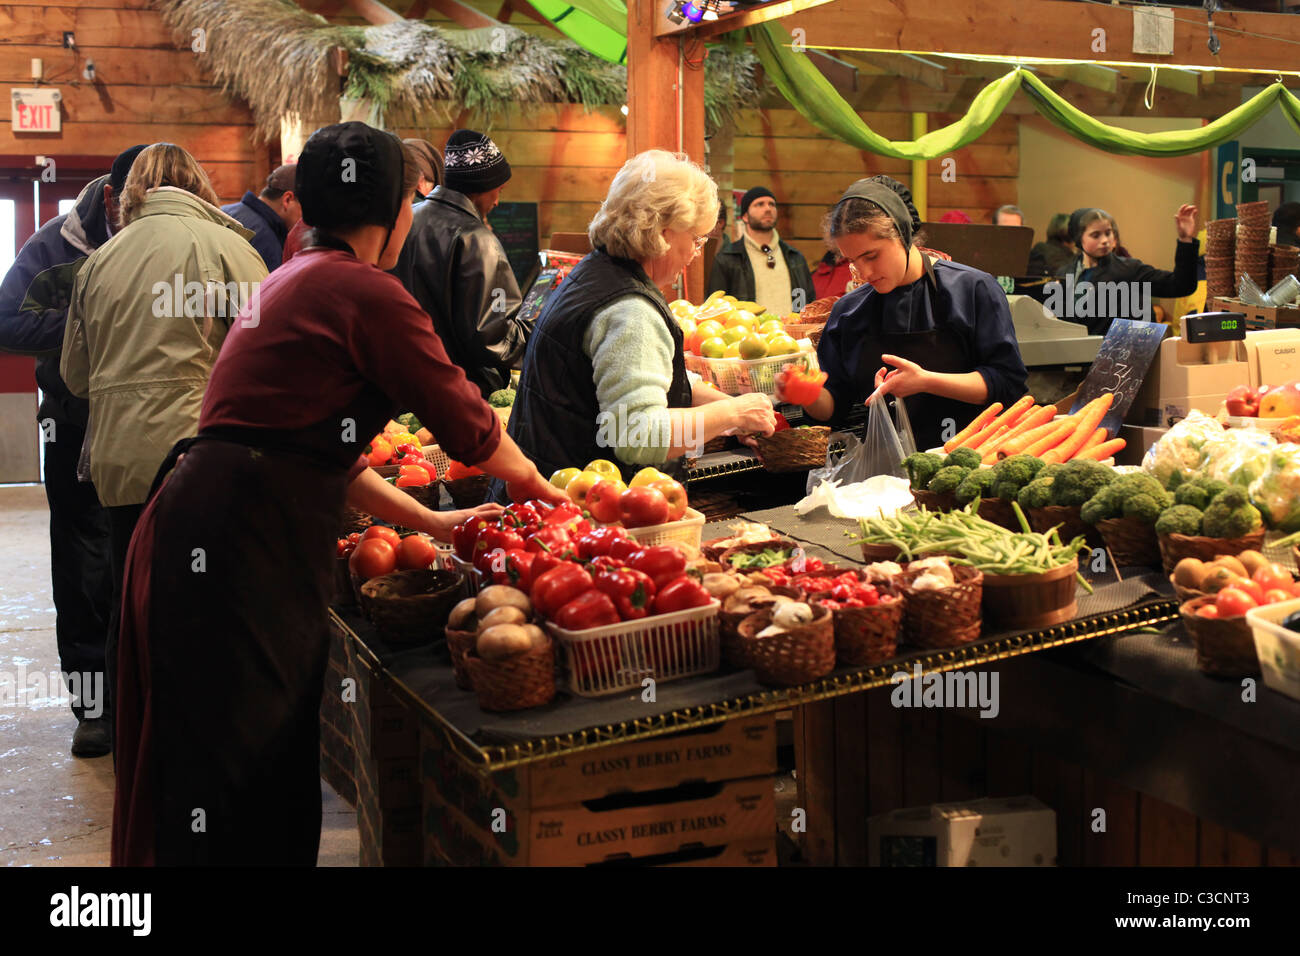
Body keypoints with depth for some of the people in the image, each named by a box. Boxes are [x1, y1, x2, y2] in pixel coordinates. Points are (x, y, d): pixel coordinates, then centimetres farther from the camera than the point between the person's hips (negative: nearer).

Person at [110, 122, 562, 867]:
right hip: (242, 546, -9)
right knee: (241, 771, -1)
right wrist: (530, 479, 17)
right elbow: (467, 422, -4)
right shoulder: (367, 292, -10)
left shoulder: (297, 280, 20)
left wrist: (428, 521, 25)